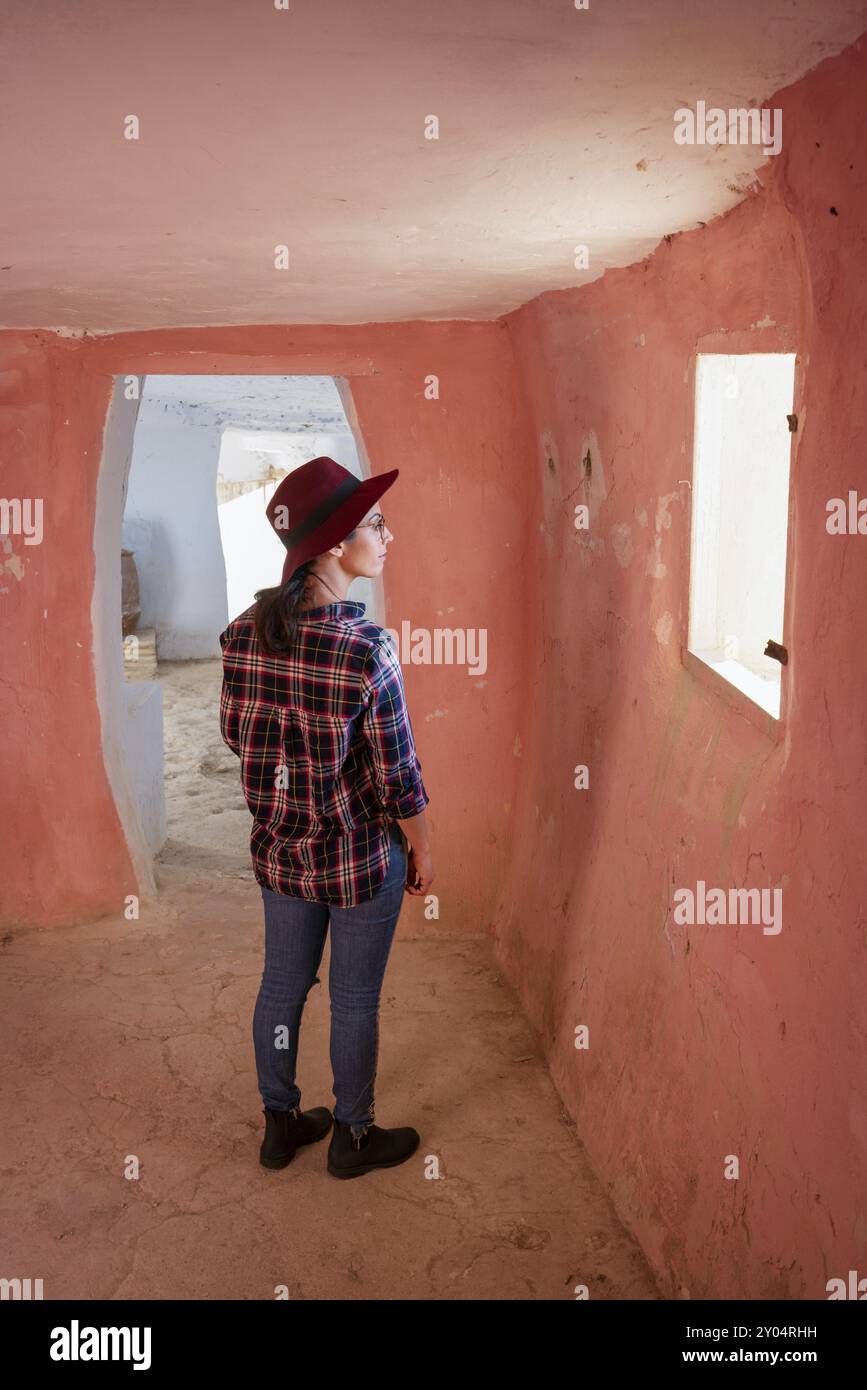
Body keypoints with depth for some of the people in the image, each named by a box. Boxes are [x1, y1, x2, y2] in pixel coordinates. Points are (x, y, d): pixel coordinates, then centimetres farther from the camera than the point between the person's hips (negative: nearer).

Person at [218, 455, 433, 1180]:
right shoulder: (367, 651, -27)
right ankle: (353, 1137, 35)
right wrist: (423, 851, -2)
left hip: (280, 847, 6)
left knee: (282, 984, 21)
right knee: (355, 999, 14)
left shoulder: (247, 630, -10)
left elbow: (234, 732, 4)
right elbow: (400, 776, -18)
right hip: (362, 856, -5)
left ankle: (281, 1123, 41)